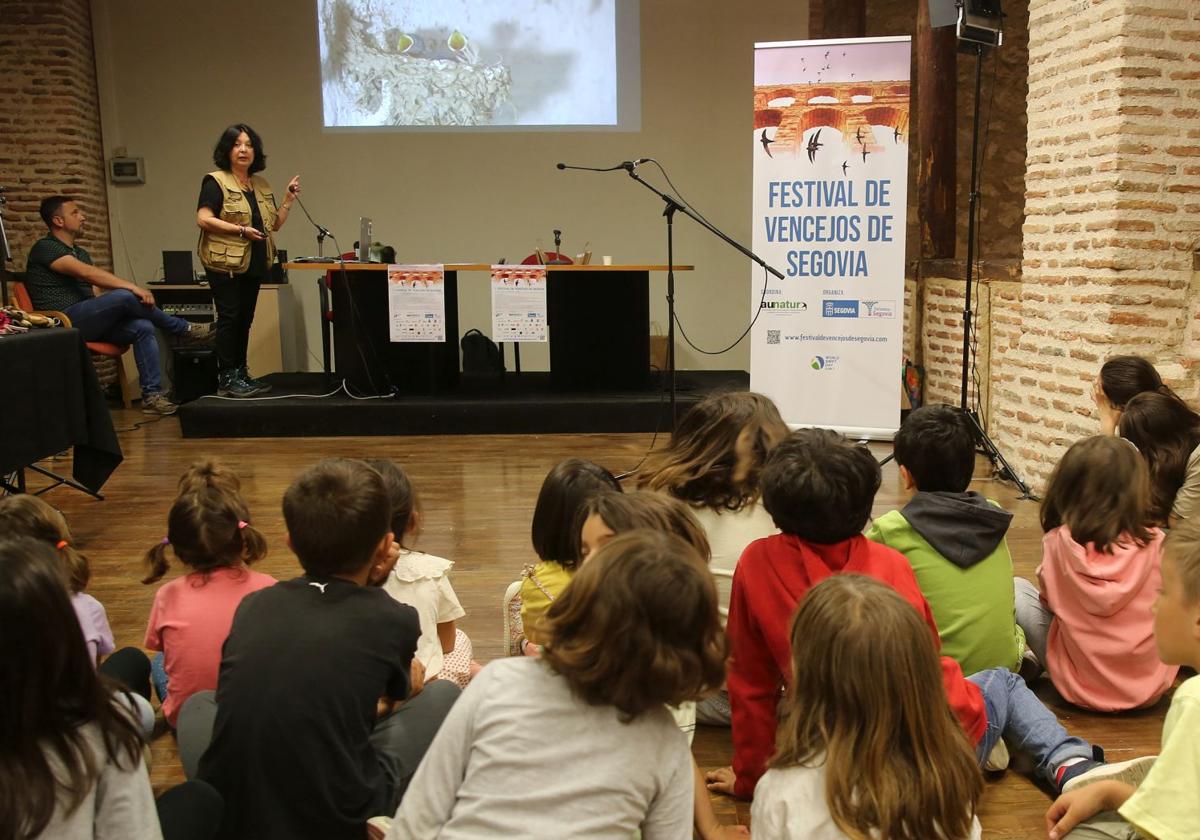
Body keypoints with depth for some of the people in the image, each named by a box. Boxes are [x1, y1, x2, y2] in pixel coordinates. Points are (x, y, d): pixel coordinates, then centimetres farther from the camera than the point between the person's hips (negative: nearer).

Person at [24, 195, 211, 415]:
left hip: (89, 322, 8)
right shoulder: (45, 248, -5)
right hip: (62, 323, -8)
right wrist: (133, 287, -27)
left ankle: (152, 395, -22)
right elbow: (87, 273, -20)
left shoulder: (81, 253, 22)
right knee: (124, 296, -27)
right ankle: (183, 330, -8)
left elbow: (97, 292, 12)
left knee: (143, 327, -18)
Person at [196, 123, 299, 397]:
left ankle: (241, 373, 18)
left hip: (254, 264, 7)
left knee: (245, 320, 10)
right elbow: (203, 219, -15)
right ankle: (226, 380, -2)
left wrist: (289, 197, 5)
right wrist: (241, 230, -20)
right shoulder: (215, 181, -6)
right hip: (225, 263, -6)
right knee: (229, 318, -6)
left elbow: (275, 223, 17)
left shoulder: (262, 185, 15)